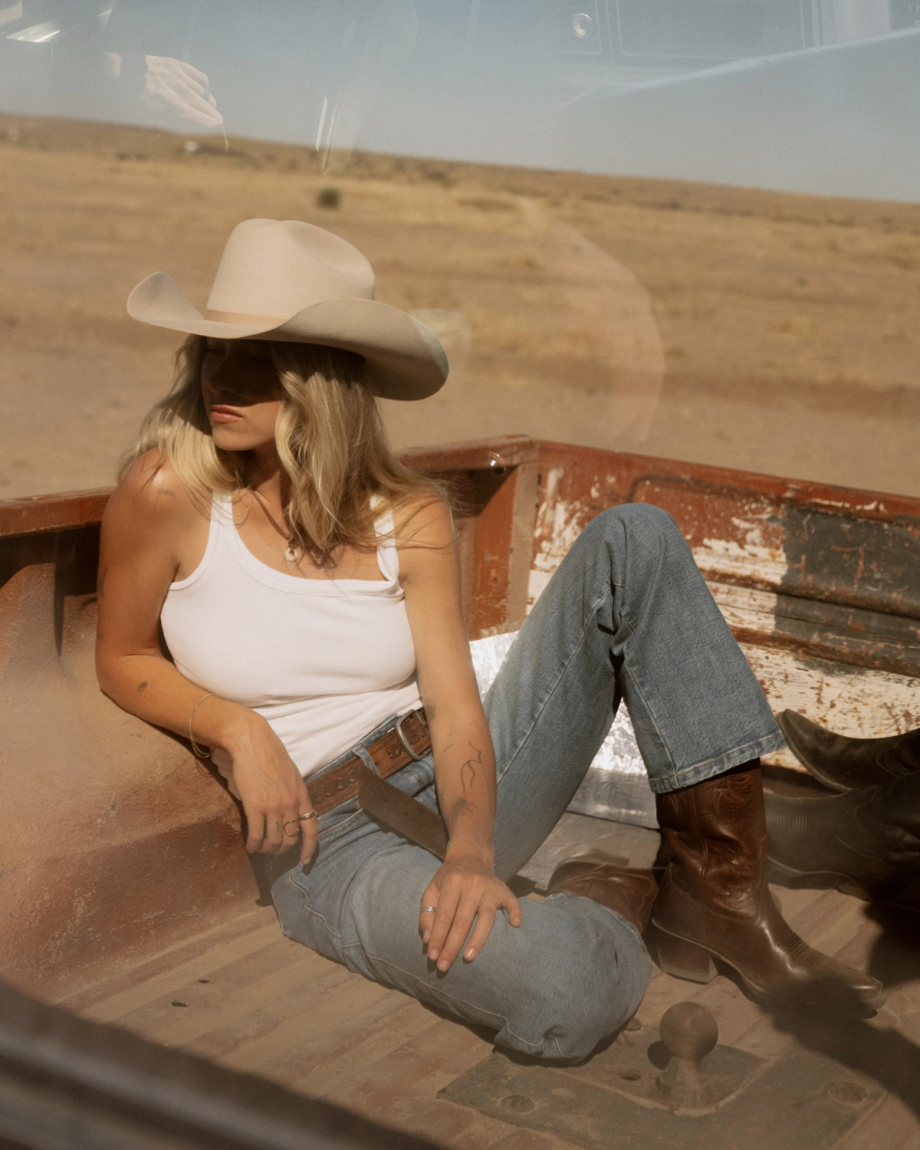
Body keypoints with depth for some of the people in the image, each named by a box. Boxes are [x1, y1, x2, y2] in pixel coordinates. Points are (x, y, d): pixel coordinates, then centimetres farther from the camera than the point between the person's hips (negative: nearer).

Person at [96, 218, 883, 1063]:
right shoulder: (169, 493, -9)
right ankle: (602, 904, 2)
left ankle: (719, 891, -13)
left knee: (635, 540, -14)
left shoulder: (408, 518, -1)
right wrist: (237, 729, -15)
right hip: (326, 838, -4)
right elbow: (122, 661, 4)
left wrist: (472, 849, -26)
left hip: (456, 792, 5)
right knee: (566, 995, -37)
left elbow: (455, 709, -7)